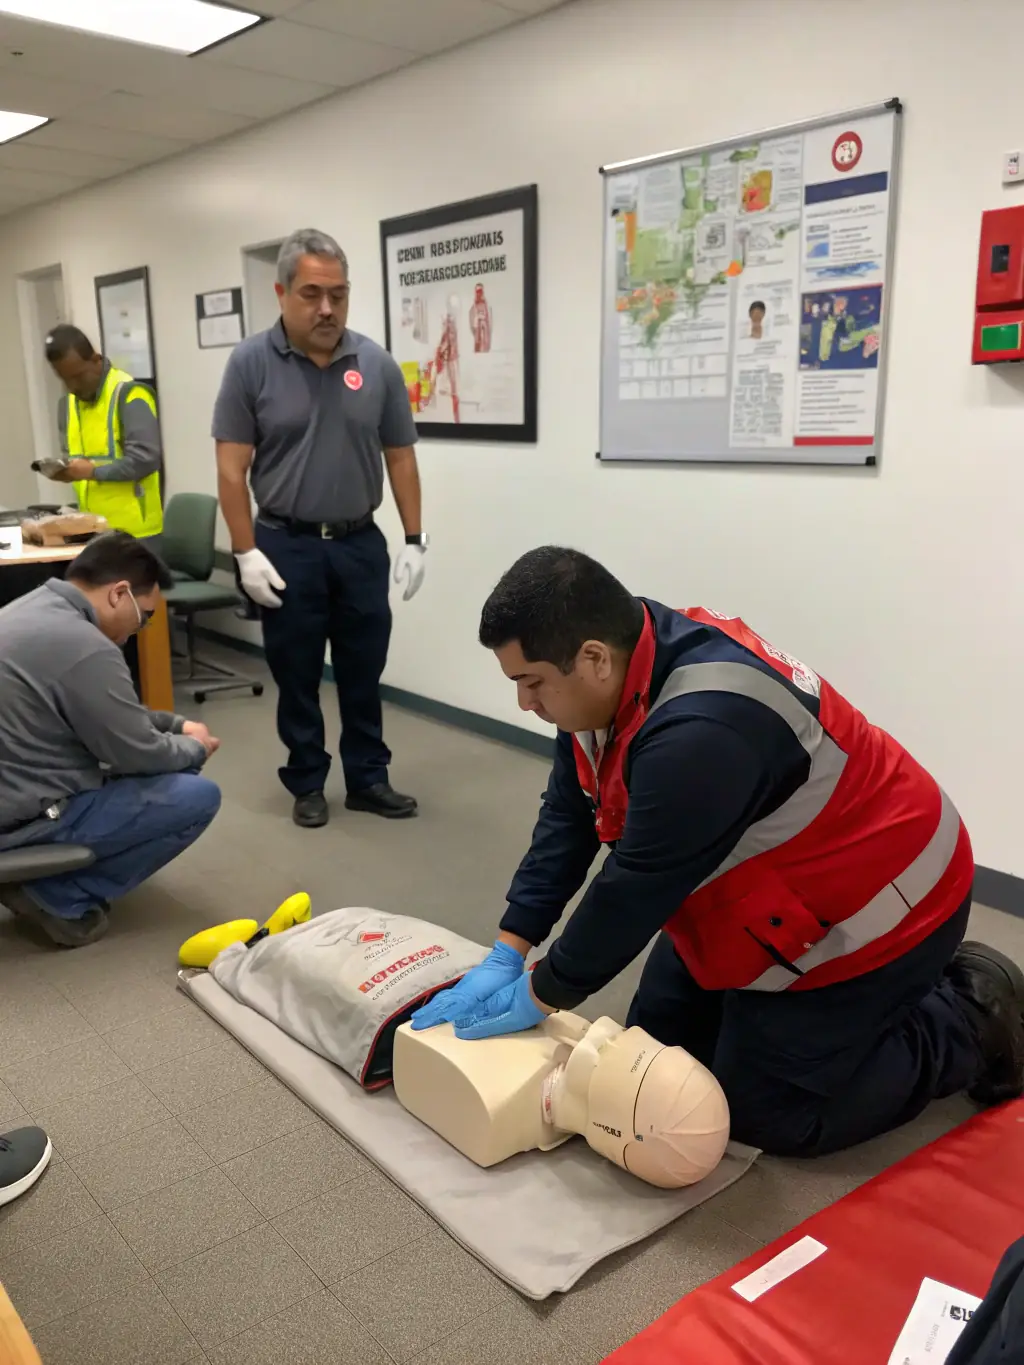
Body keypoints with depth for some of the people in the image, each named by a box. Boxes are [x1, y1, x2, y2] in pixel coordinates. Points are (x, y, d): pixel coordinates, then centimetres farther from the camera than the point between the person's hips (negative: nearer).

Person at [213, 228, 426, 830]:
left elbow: (401, 457, 5)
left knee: (364, 672, 11)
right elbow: (232, 467, -6)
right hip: (287, 545, -2)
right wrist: (247, 553, -11)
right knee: (297, 676, 9)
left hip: (361, 543, 2)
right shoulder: (251, 363, -7)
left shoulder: (378, 364, -1)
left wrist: (414, 540, 2)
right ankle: (307, 784, 24)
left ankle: (369, 778, 25)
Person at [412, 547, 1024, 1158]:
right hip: (762, 893, 9)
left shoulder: (700, 731, -39)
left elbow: (636, 889, -29)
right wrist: (505, 957, -6)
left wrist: (540, 996, -14)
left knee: (764, 1113, -1)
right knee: (658, 1047, 15)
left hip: (867, 910, -9)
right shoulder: (617, 670, -10)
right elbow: (568, 820, -4)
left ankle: (970, 1021, 15)